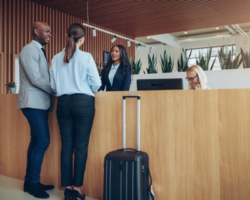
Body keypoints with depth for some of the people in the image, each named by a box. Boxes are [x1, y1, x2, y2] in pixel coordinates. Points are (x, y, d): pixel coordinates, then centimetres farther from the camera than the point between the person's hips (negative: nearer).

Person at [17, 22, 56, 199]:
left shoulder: (40, 51, 19)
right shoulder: (29, 50, -10)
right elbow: (36, 79, -17)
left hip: (40, 103, 9)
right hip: (34, 103, -9)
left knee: (37, 141, 11)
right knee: (43, 141, -9)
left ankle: (30, 182, 20)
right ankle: (33, 183, 4)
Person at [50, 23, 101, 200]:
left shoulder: (56, 58, 4)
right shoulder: (86, 57, -6)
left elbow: (53, 84, 7)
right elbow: (96, 83, -5)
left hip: (63, 103, 4)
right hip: (83, 102, -3)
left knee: (66, 145, 9)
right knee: (81, 146, 2)